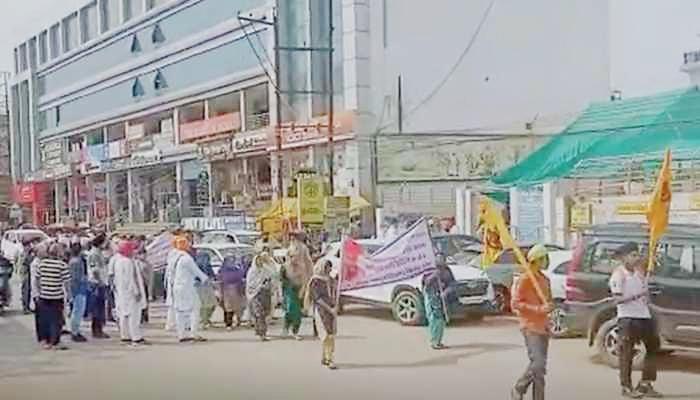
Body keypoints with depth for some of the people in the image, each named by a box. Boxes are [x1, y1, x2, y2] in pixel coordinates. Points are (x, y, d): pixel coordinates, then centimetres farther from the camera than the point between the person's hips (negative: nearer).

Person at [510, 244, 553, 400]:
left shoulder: (545, 280, 15)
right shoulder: (525, 280, -10)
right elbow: (515, 303, -15)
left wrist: (549, 307, 7)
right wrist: (539, 309, -20)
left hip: (543, 327, 8)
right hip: (531, 328, -8)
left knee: (540, 366, 8)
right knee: (537, 363, -16)